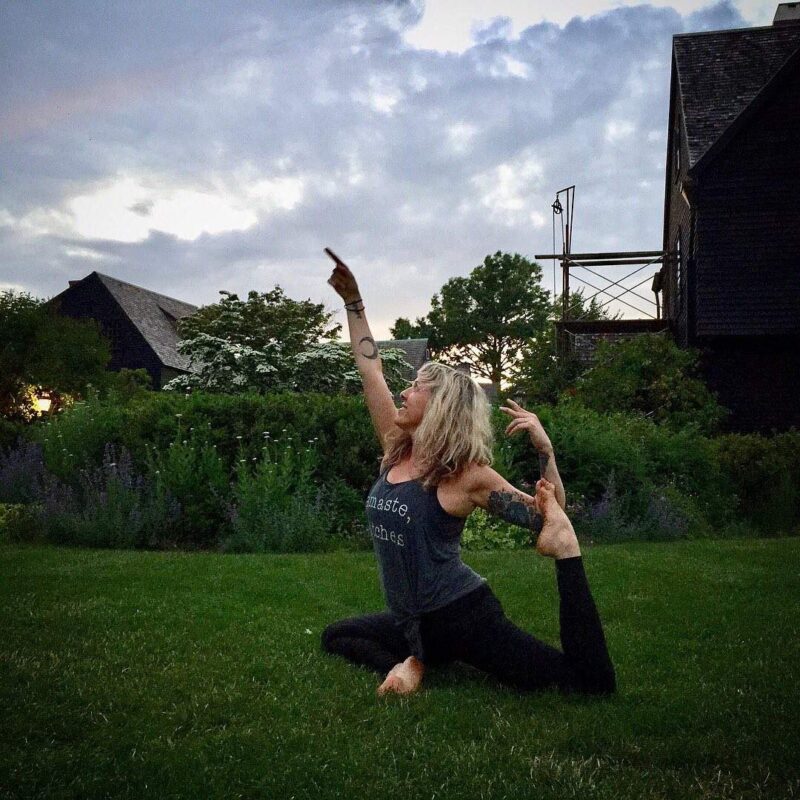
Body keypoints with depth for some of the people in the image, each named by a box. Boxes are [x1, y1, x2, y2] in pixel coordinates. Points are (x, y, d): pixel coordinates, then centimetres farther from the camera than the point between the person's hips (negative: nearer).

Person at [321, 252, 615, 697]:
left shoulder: (468, 474, -12)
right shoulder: (397, 451, 3)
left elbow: (546, 518, -11)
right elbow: (370, 369, 5)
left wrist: (544, 449, -22)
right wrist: (352, 301, 6)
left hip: (463, 615, -6)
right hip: (412, 622, 6)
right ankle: (412, 662, 1)